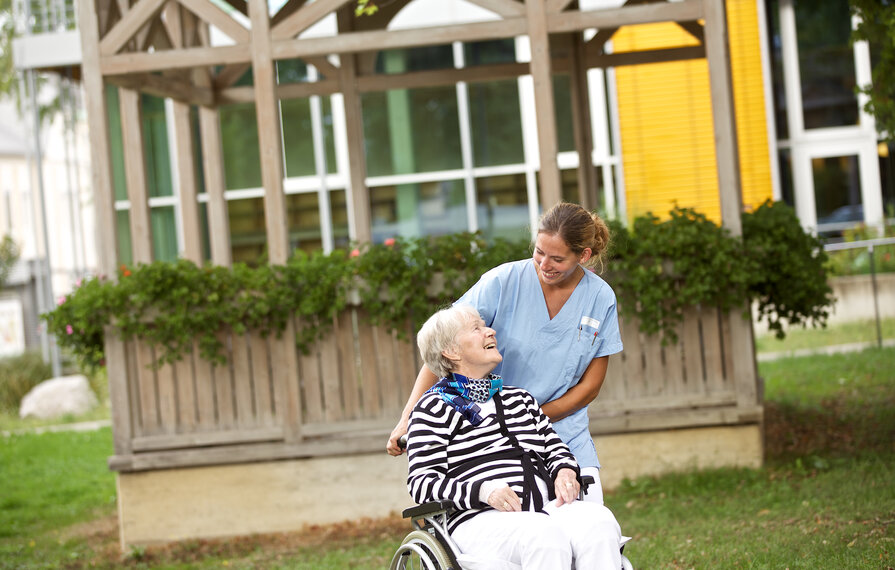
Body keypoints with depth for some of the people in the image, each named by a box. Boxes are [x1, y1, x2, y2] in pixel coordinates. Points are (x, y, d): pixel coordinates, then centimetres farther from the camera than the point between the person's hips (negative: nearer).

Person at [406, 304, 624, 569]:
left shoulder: (520, 398, 29)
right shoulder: (435, 408, 9)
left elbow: (555, 449, 29)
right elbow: (421, 483, -1)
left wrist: (565, 471, 3)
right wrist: (484, 491, -18)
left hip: (546, 508, 6)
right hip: (481, 518, -5)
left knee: (598, 520, -29)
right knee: (546, 536, -38)